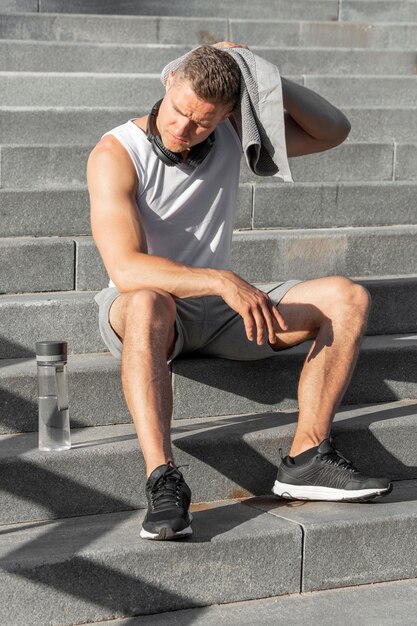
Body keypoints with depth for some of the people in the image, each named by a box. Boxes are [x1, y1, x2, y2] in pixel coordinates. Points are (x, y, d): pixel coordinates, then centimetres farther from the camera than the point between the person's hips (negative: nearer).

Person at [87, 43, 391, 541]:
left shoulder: (232, 134, -1)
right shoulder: (116, 155, -18)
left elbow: (333, 131, 2)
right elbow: (126, 269, -30)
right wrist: (221, 281, -40)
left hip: (219, 312, 5)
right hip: (137, 313, -5)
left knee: (346, 298, -12)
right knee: (148, 302, -43)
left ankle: (305, 460, -20)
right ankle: (163, 482, -47)